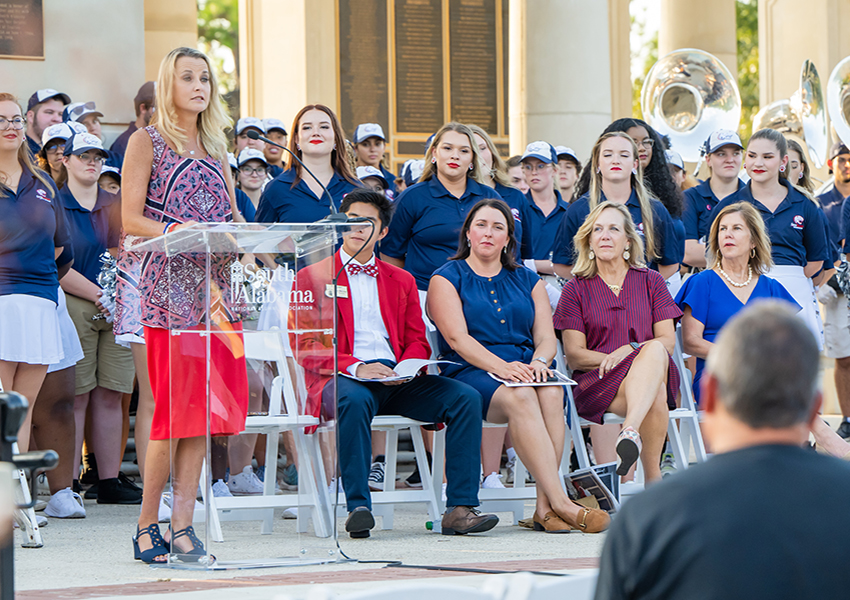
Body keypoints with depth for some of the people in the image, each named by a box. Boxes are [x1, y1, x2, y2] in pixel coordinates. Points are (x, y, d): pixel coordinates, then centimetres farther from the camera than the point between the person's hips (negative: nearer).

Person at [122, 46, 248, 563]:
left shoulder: (215, 146, 18)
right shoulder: (148, 142, 1)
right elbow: (129, 219, -6)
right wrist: (176, 231, -21)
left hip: (214, 282, 6)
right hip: (168, 283, -6)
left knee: (207, 404, 0)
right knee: (176, 405, -9)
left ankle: (183, 521, 2)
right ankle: (147, 525, -2)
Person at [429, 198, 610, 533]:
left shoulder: (527, 280, 22)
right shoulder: (447, 278, 9)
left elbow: (546, 338, 11)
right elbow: (457, 338, -6)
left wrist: (538, 361, -14)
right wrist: (501, 367, -23)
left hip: (525, 366, 4)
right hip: (470, 373, -4)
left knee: (551, 394, -33)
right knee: (520, 397, -37)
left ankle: (545, 506, -37)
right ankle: (560, 502, -45)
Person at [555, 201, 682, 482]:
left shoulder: (651, 282, 17)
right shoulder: (576, 288, 13)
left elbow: (668, 341, 7)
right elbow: (574, 356, 4)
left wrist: (632, 351, -15)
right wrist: (612, 359, -14)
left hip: (655, 374, 1)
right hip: (597, 383, -1)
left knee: (654, 351, -40)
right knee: (656, 397, -38)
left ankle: (630, 432, -61)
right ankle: (654, 480, -48)